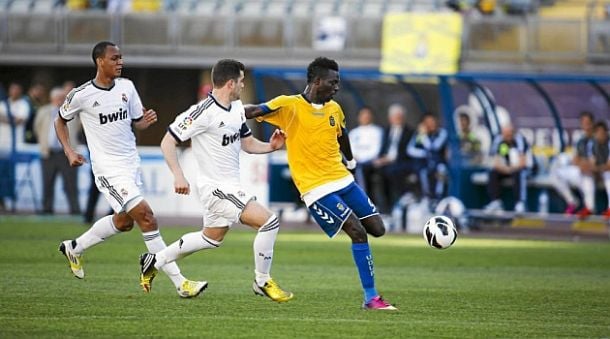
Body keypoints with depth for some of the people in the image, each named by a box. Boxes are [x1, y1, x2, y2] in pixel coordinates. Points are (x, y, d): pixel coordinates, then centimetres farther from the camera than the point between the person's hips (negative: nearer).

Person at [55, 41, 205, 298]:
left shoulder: (126, 87, 3)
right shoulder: (81, 95, -10)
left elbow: (136, 122, 12)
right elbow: (60, 121, 7)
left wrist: (147, 120, -11)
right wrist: (69, 152, -5)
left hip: (131, 164, 7)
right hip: (109, 168, -7)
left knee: (123, 221, 20)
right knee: (146, 217, -15)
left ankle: (74, 248, 44)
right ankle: (180, 283, -15)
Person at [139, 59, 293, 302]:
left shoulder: (237, 108, 6)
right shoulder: (204, 112, -21)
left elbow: (247, 142, 18)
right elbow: (168, 142, -18)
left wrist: (270, 146, -2)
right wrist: (178, 175, -27)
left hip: (230, 186, 10)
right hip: (216, 188, -10)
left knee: (212, 238, 26)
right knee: (268, 221, -16)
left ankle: (154, 261, 38)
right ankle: (262, 282, -1)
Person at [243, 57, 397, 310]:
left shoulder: (334, 108, 9)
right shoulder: (290, 106, -10)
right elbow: (256, 111, -20)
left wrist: (350, 160, 44)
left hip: (342, 180, 7)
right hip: (316, 188, -7)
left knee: (377, 229, 1)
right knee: (358, 232, -16)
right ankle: (371, 298, -10)